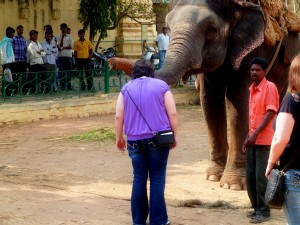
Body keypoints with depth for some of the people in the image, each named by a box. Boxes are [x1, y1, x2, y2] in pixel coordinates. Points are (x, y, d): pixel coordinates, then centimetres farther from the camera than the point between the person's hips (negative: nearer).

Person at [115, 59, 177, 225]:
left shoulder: (126, 88, 8)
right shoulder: (161, 86, 3)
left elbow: (118, 116, 3)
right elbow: (172, 114, -2)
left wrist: (119, 137, 14)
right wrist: (174, 135, 8)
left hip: (135, 140, 2)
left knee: (139, 178, 9)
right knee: (157, 178, 2)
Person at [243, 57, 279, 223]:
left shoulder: (270, 87, -9)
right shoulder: (252, 89, 15)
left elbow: (270, 113, -17)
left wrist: (256, 134, -22)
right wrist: (248, 136, 17)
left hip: (264, 140, -8)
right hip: (253, 140, 8)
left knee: (261, 177, -6)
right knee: (250, 176, 10)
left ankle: (263, 211, 1)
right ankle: (256, 207, 20)